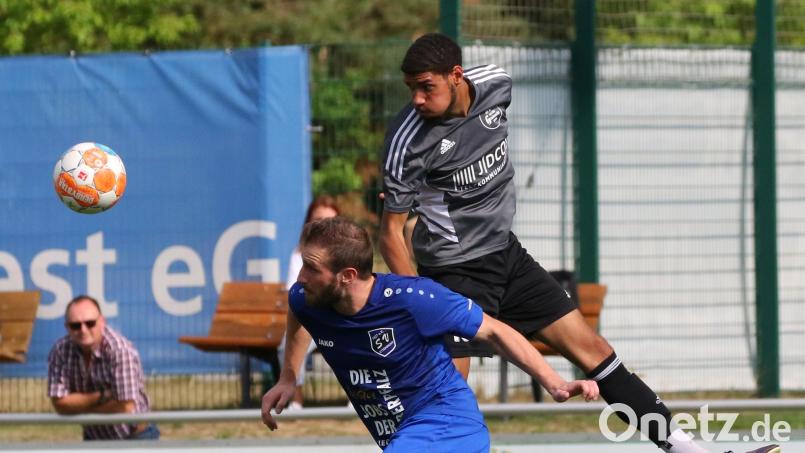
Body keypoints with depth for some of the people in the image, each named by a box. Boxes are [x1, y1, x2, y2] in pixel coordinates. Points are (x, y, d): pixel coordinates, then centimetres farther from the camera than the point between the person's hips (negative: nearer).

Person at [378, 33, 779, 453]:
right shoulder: (408, 140, -21)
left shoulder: (495, 84, -6)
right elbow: (391, 232, -17)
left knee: (592, 350, 5)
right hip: (454, 272, -6)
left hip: (506, 253, 6)